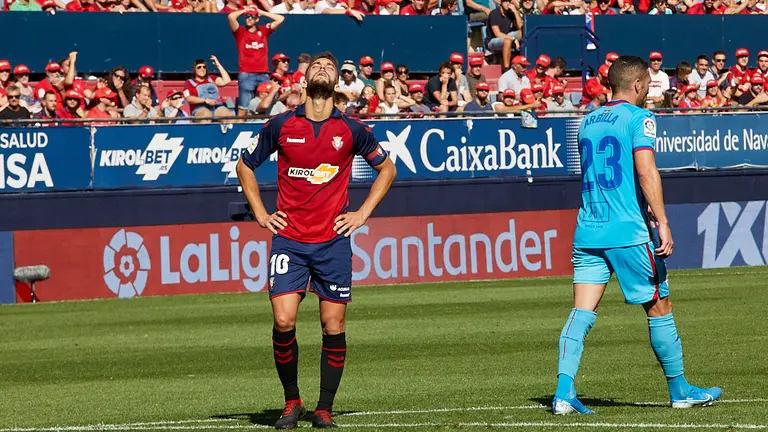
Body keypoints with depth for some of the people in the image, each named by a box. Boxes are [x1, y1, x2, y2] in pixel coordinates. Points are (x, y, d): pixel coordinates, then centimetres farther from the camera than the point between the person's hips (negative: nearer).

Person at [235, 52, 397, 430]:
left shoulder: (351, 129, 2)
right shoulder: (281, 126, 2)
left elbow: (386, 168, 16)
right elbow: (245, 165, 16)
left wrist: (363, 213, 7)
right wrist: (260, 213, 8)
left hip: (333, 241, 0)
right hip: (289, 240, 0)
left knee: (333, 327, -1)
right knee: (283, 321, -11)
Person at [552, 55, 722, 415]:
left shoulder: (588, 122, 16)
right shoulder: (638, 118, -5)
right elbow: (646, 172, -18)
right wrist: (662, 222, -17)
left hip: (587, 233, 6)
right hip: (629, 233, -6)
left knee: (581, 313, -1)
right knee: (659, 308, 8)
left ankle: (564, 391, -15)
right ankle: (679, 391, 17)